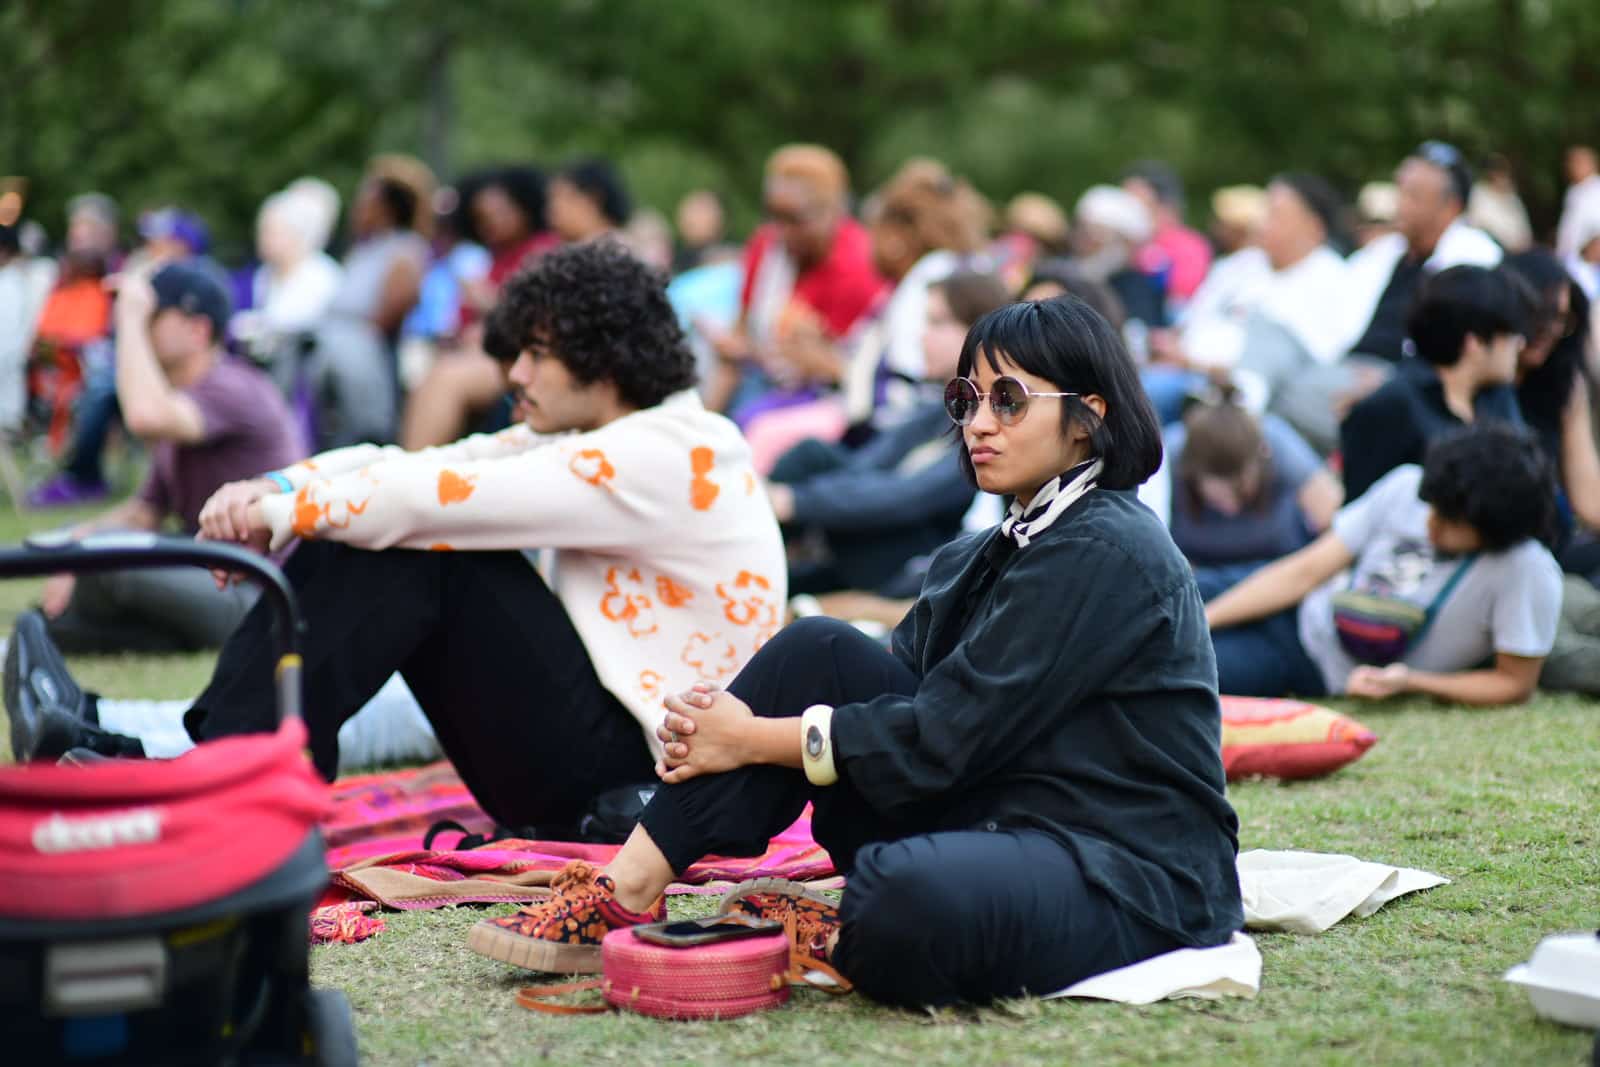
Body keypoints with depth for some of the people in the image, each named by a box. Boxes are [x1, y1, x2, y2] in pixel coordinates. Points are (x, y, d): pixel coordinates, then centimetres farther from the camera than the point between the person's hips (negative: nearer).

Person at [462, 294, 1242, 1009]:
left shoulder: (1105, 553, -14)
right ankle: (626, 892, -8)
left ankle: (838, 945, -5)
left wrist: (752, 739, -13)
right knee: (816, 651, -4)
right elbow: (902, 694, 7)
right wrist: (718, 723, -10)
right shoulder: (993, 555, 15)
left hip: (1134, 879, -9)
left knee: (905, 896, -40)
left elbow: (950, 734, -18)